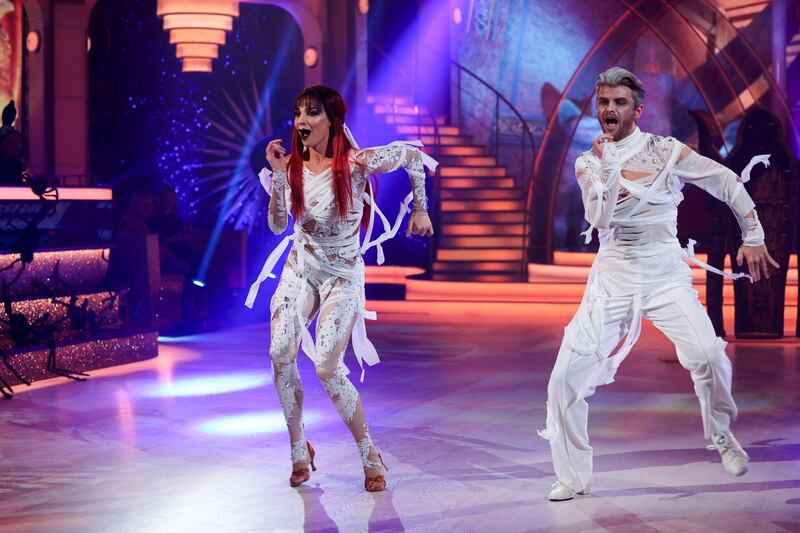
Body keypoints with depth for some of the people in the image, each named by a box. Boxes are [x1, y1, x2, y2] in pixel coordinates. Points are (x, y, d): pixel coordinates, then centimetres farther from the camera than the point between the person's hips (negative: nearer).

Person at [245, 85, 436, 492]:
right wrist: (277, 175, -17)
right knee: (280, 352, -11)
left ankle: (370, 455, 4)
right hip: (299, 269, 5)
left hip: (341, 275, -4)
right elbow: (277, 225, -6)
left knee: (327, 367, -14)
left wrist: (420, 209, 1)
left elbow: (413, 156, -4)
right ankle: (299, 449, 7)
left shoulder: (357, 164, -17)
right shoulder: (293, 166, -4)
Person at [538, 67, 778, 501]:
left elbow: (729, 184, 7)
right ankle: (572, 477, 7)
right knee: (566, 377, -9)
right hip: (612, 277, 2)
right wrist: (609, 168, -23)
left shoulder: (667, 151, 1)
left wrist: (753, 238, 7)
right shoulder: (588, 164, 5)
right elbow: (600, 219, -11)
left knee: (707, 354, -24)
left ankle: (722, 436, 6)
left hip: (665, 273, -2)